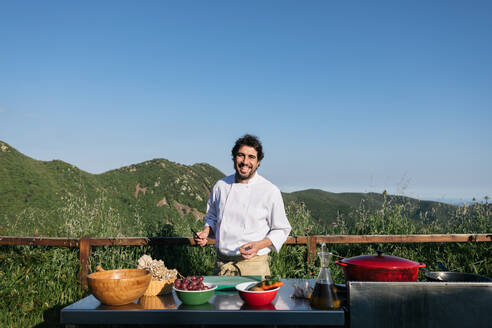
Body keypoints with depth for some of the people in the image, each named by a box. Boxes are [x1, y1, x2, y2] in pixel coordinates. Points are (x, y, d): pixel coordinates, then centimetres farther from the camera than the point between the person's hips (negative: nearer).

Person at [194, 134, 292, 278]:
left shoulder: (270, 191, -7)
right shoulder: (220, 186, 4)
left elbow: (281, 230, -1)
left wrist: (259, 245, -17)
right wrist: (205, 233, -1)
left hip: (253, 266, -3)